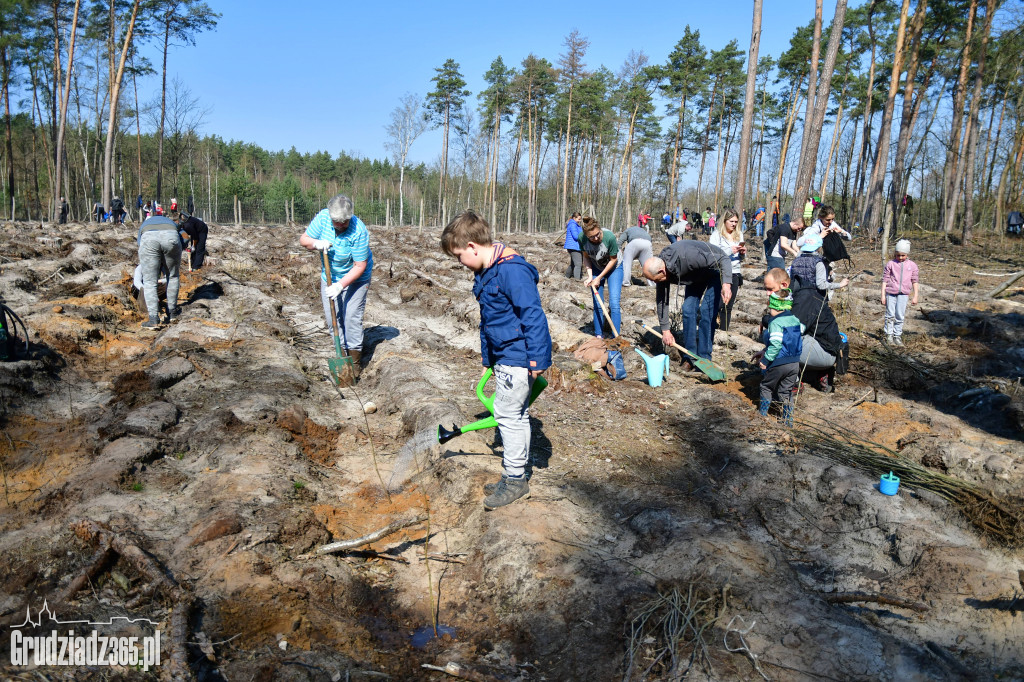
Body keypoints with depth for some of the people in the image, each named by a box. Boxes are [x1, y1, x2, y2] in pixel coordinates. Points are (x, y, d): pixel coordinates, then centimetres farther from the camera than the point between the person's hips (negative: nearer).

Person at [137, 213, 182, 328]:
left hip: (149, 240, 0)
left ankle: (153, 319, -2)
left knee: (149, 281, 7)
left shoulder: (144, 225, 43)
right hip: (171, 238, 1)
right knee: (172, 276, 22)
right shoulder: (172, 224, 43)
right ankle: (172, 313, 27)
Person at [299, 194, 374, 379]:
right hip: (329, 276, 5)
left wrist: (340, 285, -32)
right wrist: (315, 243, -27)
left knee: (352, 318, -9)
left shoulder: (358, 231, -29)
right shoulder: (322, 218, -17)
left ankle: (354, 361, 2)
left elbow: (360, 266, -25)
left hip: (355, 278, -5)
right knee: (331, 317, 5)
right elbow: (303, 239, -5)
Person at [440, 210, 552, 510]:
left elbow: (533, 314, -25)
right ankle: (517, 476, 28)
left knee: (507, 413, -3)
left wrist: (536, 358, -25)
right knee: (516, 414, 16)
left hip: (519, 358, -10)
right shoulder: (485, 274, 11)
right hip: (505, 357, 10)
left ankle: (514, 479, 10)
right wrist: (488, 359, 25)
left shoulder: (512, 270, -22)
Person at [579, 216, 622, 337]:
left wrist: (599, 278, -15)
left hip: (613, 267, -3)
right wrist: (590, 276, -17)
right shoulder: (582, 238, -24)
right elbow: (586, 257, -5)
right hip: (596, 268, 3)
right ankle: (598, 336, 12)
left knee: (614, 304, -10)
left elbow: (613, 260, -18)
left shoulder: (609, 237, -33)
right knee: (597, 304, 1)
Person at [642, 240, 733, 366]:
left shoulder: (687, 257, -41)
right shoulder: (659, 266, -18)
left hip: (715, 272, -6)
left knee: (706, 311, -16)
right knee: (688, 309, -5)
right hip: (696, 277, 7)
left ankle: (704, 358, -9)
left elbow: (723, 259, -36)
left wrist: (726, 284, -50)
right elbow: (661, 300, -7)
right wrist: (665, 330, -6)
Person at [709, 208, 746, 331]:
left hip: (734, 273, 5)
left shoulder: (739, 235, 13)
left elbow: (741, 259, 19)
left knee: (729, 306, 8)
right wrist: (729, 251, -21)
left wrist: (743, 253, -2)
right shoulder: (716, 235, -4)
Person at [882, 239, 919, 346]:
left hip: (903, 293, 1)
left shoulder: (912, 265, 7)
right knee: (890, 315, 2)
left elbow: (914, 281, 10)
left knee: (900, 316, 4)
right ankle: (889, 336, 8)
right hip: (891, 292, -1)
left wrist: (915, 296, 8)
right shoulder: (891, 264, 1)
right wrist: (883, 295, -1)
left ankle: (897, 336, 13)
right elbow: (885, 280, 2)